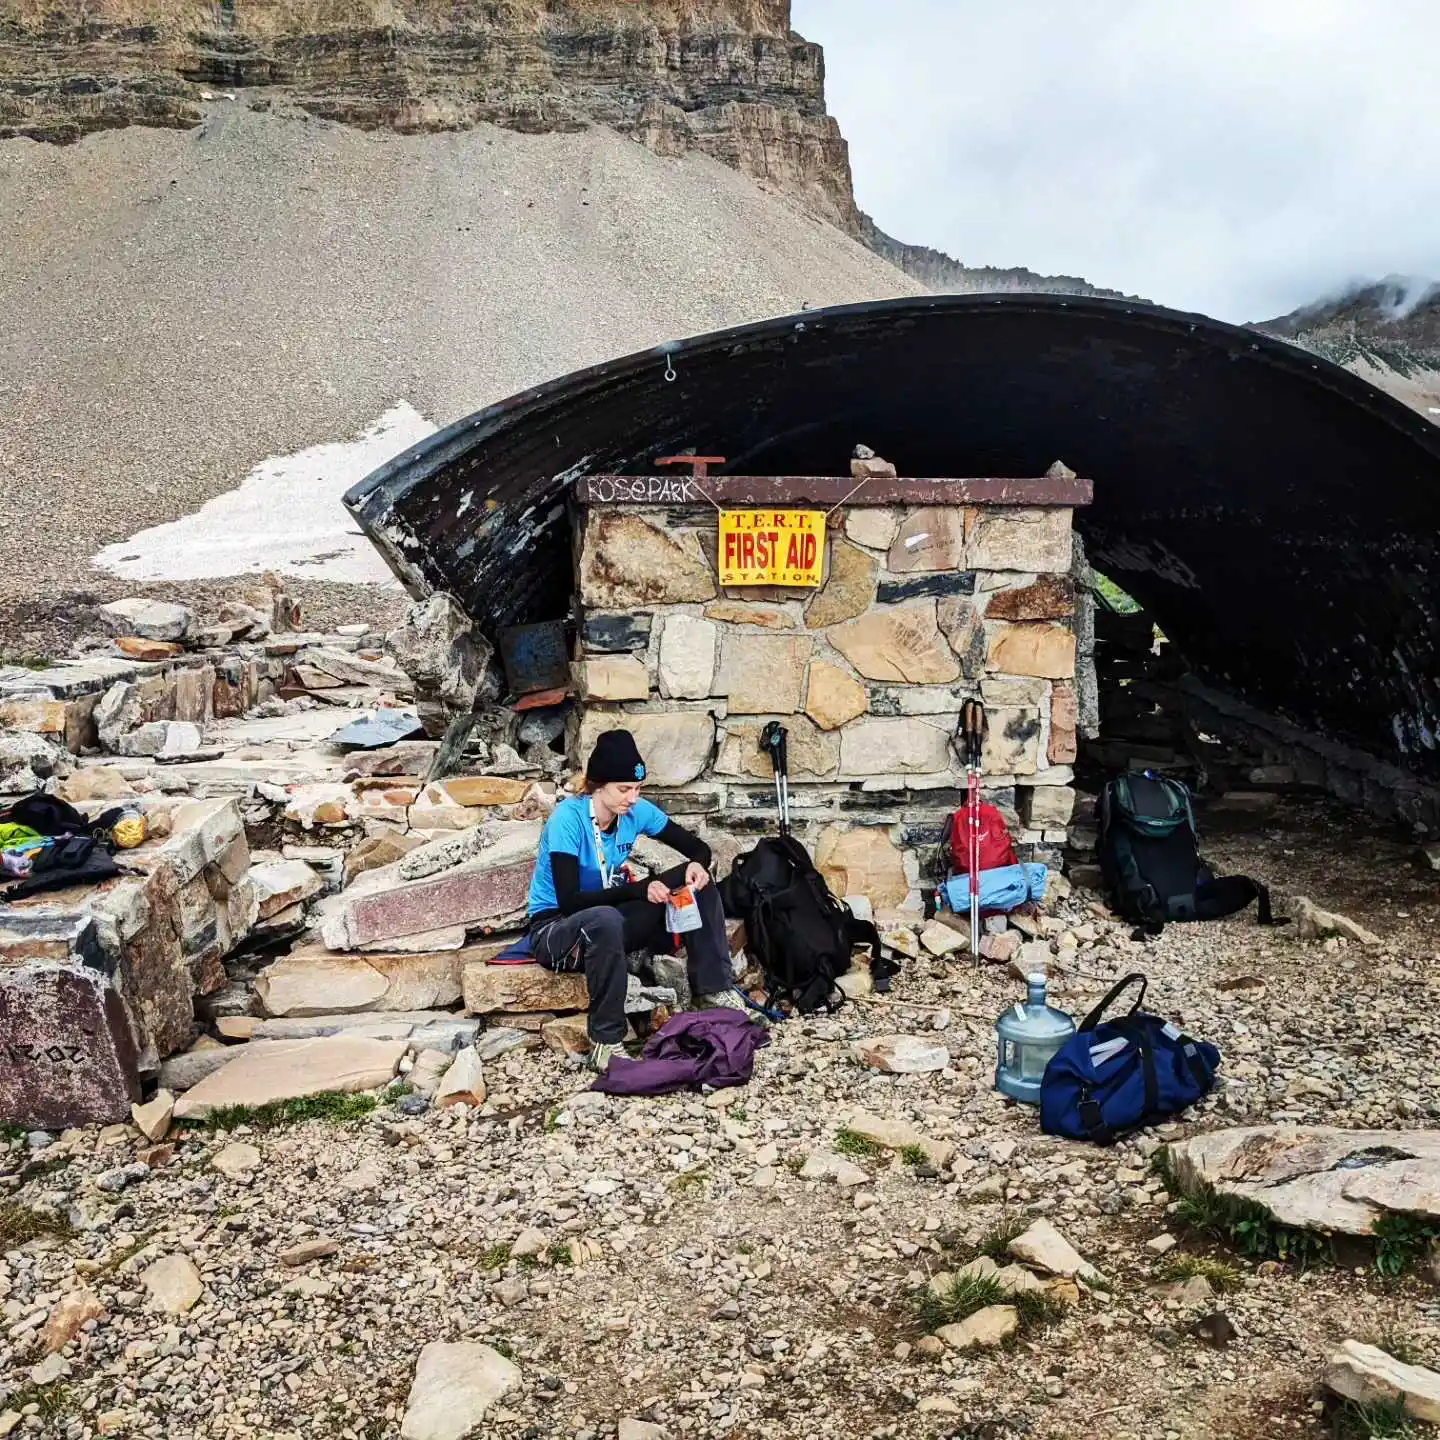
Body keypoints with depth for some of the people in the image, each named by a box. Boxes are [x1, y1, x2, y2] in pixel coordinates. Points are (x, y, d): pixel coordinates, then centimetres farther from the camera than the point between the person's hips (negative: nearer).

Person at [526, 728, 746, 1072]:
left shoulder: (636, 812, -8)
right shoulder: (568, 818, -24)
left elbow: (697, 847, 1)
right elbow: (569, 901, -30)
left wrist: (697, 865, -23)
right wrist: (637, 890, -34)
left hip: (609, 921, 6)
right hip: (555, 929, -6)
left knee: (698, 885, -11)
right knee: (605, 920, -42)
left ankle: (714, 987, -6)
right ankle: (605, 1042, -31)